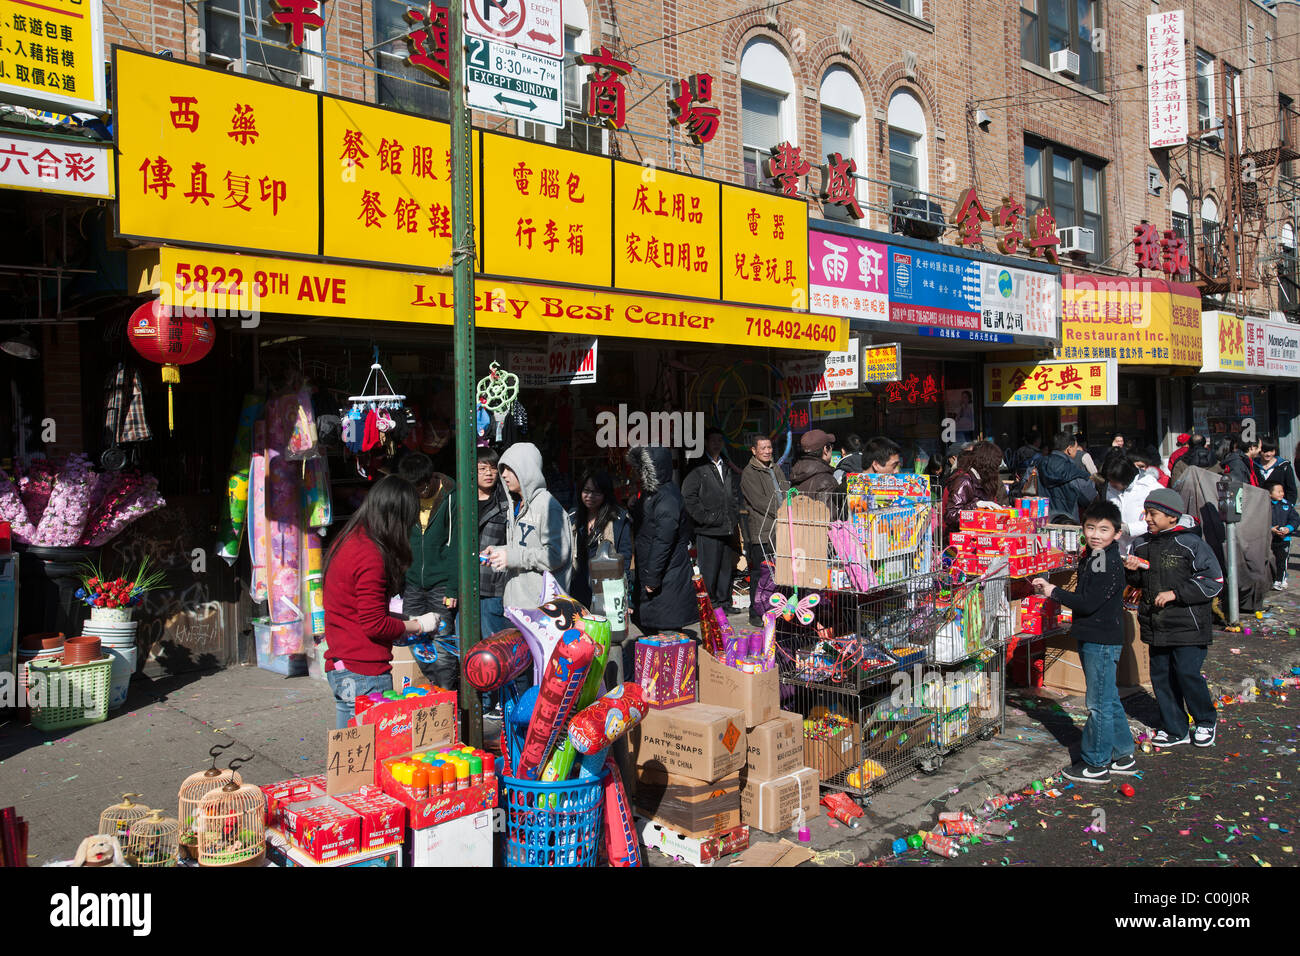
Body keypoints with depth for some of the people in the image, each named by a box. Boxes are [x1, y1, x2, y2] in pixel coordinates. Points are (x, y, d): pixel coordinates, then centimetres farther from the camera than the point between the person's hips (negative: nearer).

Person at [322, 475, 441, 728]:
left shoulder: (344, 543, 11)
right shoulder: (371, 555, -18)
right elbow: (374, 625, -18)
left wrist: (403, 623, 14)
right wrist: (418, 625, -4)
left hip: (338, 669, 10)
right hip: (364, 674, -10)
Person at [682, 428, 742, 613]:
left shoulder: (726, 467, 18)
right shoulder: (698, 468, -6)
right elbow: (688, 497, -13)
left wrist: (735, 519, 16)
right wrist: (705, 517, -13)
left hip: (727, 528, 7)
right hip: (708, 530, -7)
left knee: (726, 567, 11)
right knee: (709, 569, -4)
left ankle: (724, 601, 21)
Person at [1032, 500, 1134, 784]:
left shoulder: (1110, 563, -18)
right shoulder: (1090, 558, 12)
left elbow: (1088, 603, -22)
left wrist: (1054, 591, -16)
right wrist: (1052, 592, 5)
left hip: (1103, 640, -10)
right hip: (1092, 639, 10)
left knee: (1099, 703, -1)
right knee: (1109, 700, 18)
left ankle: (1096, 764, 7)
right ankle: (1122, 756, 29)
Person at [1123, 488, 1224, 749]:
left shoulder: (1191, 543, -10)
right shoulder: (1141, 544, 8)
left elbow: (1213, 581, -10)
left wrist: (1175, 593, -16)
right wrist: (1133, 571, -2)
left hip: (1187, 626, -6)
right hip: (1156, 626, 6)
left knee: (1187, 673, -8)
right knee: (1161, 676, 8)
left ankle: (1205, 722, 17)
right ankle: (1174, 729, 21)